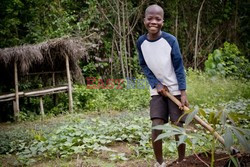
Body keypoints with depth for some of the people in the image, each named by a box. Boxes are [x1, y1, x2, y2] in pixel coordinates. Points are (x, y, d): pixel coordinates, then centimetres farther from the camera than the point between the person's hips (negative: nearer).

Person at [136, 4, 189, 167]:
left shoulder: (170, 40, -15)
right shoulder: (141, 42, -6)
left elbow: (179, 67, -11)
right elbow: (144, 66, 4)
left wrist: (183, 93, -15)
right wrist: (156, 84, -9)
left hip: (175, 89, -2)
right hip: (157, 90, 2)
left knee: (178, 127, -1)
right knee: (156, 127, -5)